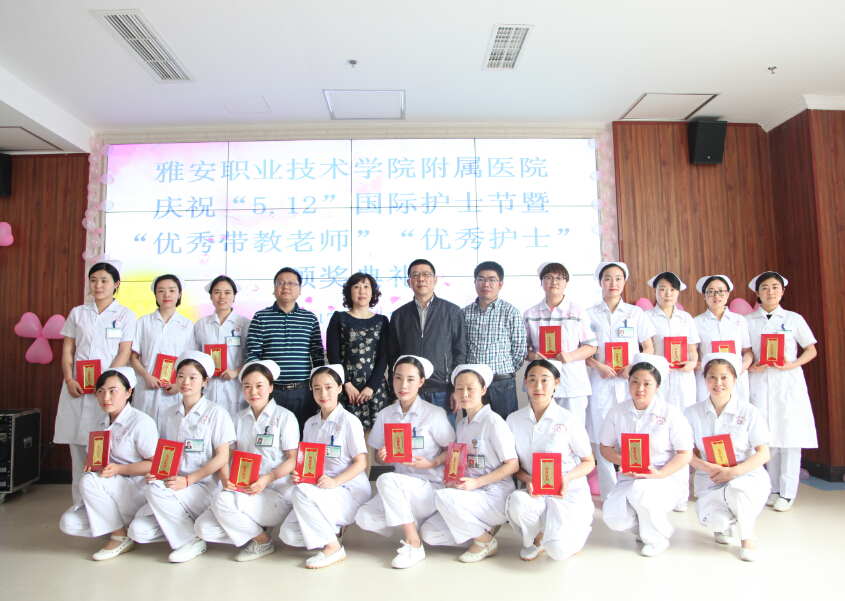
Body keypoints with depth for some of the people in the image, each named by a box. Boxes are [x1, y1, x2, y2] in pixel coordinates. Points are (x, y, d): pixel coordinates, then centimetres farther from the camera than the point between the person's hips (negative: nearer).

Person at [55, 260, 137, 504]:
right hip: (77, 388, 3)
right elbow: (67, 350, 10)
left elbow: (124, 353, -1)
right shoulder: (77, 313, 14)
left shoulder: (125, 316, 6)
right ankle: (79, 505, 13)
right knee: (77, 445, 4)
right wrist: (69, 380, -5)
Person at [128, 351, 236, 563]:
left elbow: (222, 458, -8)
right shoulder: (170, 414, 13)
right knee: (138, 531, -15)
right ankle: (188, 524, 7)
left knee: (155, 489, -28)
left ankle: (191, 540, -12)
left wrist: (188, 480, -16)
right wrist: (154, 472, -5)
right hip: (173, 489, 5)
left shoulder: (216, 413, -4)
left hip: (204, 487, -5)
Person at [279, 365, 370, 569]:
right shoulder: (310, 424, 14)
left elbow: (361, 462, -10)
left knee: (301, 493, -30)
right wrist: (296, 474, -8)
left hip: (351, 491, -6)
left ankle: (333, 548, -15)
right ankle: (334, 530, 11)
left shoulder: (349, 421, -6)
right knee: (288, 535, -13)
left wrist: (335, 481, -24)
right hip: (319, 492, 6)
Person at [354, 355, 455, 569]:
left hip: (431, 487, -5)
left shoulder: (434, 414, -5)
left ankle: (414, 544, -15)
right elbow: (378, 457, 12)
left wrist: (431, 463, -19)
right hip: (400, 485, 5)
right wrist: (381, 456, -11)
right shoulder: (385, 415, 7)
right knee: (364, 518, -19)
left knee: (386, 480, -31)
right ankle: (416, 523, 5)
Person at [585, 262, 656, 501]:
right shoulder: (590, 314, 7)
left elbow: (649, 348, 8)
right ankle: (609, 496, 9)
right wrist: (597, 365, -11)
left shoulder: (636, 313, 10)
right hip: (601, 383, -1)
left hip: (630, 383, 1)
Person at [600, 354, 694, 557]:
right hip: (630, 479, 3)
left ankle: (657, 538, -3)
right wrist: (622, 462, -15)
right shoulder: (616, 413, 2)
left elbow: (685, 454, -6)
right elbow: (606, 447, 7)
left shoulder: (671, 413, -6)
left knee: (639, 491, -36)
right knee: (613, 519, -22)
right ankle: (642, 525, 16)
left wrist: (659, 474, -20)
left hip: (668, 479, -3)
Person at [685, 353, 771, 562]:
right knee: (712, 519, -28)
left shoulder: (748, 412, -2)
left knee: (736, 489, -37)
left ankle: (748, 536, -2)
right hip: (710, 481, 1)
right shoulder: (693, 413, 1)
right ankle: (725, 525, 16)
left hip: (747, 476, -1)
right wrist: (707, 467, -21)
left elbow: (764, 453, -5)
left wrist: (734, 471, -20)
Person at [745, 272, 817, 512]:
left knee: (789, 434, -2)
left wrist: (792, 365, -10)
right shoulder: (748, 321, 6)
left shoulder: (794, 319, 5)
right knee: (767, 435, 4)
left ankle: (787, 492, 6)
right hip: (759, 381, 1)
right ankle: (773, 489, 16)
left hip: (788, 381, -1)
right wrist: (750, 366, -10)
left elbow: (811, 350, 6)